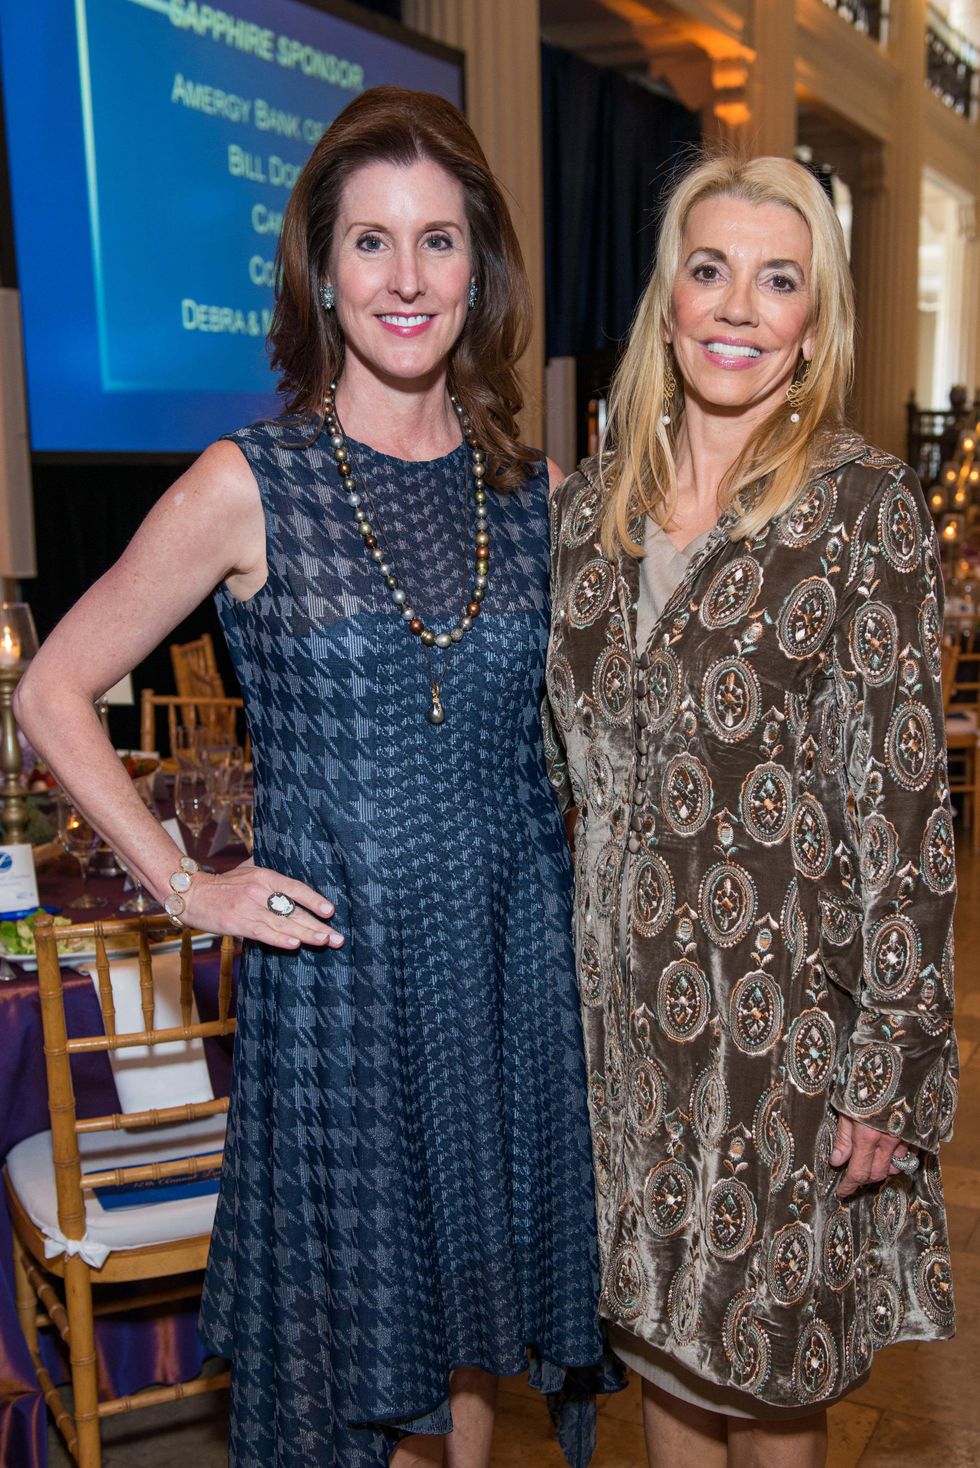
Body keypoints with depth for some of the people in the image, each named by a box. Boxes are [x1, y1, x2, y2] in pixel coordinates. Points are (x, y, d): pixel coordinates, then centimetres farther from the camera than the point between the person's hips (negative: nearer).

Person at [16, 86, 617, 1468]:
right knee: (358, 1333, 14)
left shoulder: (535, 491, 3)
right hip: (336, 977, -3)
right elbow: (52, 693, -3)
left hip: (518, 964, 4)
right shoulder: (251, 487, -8)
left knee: (472, 1326, 19)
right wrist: (184, 884, -7)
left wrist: (583, 860, 5)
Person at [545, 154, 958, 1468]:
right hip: (621, 999, 4)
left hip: (783, 1006, -4)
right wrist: (566, 974, 11)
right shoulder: (590, 505, 5)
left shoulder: (863, 506, -9)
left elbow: (904, 802, -11)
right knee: (657, 1328, 19)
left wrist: (890, 1069, -12)